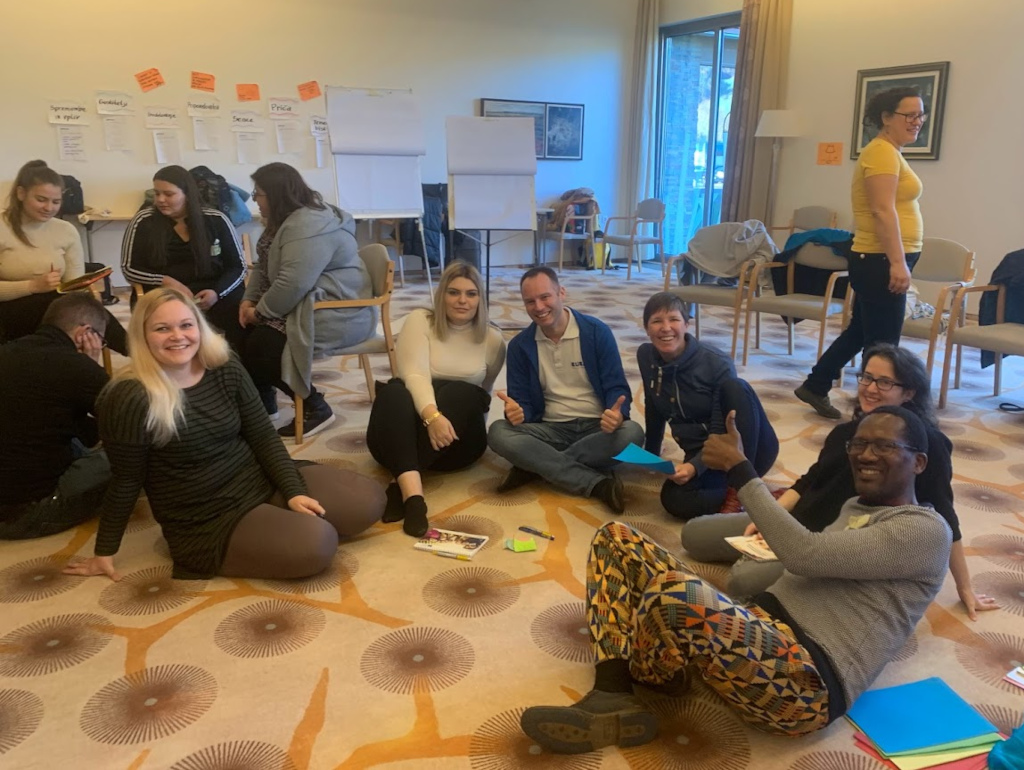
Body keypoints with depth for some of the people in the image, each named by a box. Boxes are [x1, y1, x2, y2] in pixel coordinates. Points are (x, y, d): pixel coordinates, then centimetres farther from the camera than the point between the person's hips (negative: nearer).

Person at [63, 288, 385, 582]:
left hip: (261, 482, 6)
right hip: (206, 522, -6)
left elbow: (263, 436, 1)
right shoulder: (130, 399, -18)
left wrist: (294, 493, -10)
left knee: (368, 500, -3)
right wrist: (105, 552, -1)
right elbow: (126, 480, -9)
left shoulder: (225, 369, -3)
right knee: (317, 545, -26)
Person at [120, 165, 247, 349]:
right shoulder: (143, 222, 4)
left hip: (213, 291, 1)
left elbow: (238, 266, 5)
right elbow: (129, 268, 7)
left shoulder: (215, 220, 3)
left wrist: (217, 292, -14)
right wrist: (166, 281, -12)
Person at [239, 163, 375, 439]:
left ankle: (315, 409, -6)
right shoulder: (286, 220, 13)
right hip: (309, 306, 11)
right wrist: (249, 301, 2)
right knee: (244, 333, 3)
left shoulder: (308, 225, -23)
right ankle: (265, 405, 15)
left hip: (338, 314, -11)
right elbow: (264, 267, 19)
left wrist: (260, 312, -16)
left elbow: (292, 285, -31)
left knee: (261, 346, -20)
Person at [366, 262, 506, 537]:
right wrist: (432, 415, -32)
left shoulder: (492, 339, 8)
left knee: (460, 393, -30)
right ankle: (412, 494, -52)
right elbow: (414, 374, -15)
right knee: (394, 391, -33)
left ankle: (398, 486, -39)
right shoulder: (420, 321, 1)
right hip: (410, 425, -1)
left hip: (456, 440, 1)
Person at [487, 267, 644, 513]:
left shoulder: (597, 332, -3)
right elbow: (522, 400, 3)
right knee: (498, 432, -27)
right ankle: (598, 483, -30)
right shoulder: (519, 345, 4)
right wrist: (516, 411, -24)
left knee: (631, 432, -34)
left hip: (597, 427, -1)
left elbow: (617, 388, -5)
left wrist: (617, 414, -29)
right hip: (551, 430, 1)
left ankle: (537, 465, -21)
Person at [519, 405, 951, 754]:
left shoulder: (926, 532, -4)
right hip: (760, 632, 10)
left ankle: (646, 677, -4)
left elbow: (806, 555, -17)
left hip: (808, 684, -9)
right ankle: (613, 701, -14)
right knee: (616, 540, 3)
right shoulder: (855, 507, 25)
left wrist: (739, 469, -14)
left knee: (677, 598, -41)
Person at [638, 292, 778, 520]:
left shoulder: (716, 363, -19)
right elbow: (655, 411, 12)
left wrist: (693, 466, -35)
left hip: (750, 449, -3)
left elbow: (721, 433, -19)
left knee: (736, 387, -34)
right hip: (703, 453, 3)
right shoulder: (646, 357, -4)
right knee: (675, 499, -31)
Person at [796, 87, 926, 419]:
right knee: (882, 344, -3)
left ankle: (814, 387, 28)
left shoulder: (891, 152, 18)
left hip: (878, 260, 11)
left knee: (861, 332, 18)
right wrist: (898, 262, -25)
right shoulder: (882, 151, -13)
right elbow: (883, 210, -22)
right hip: (881, 262, -11)